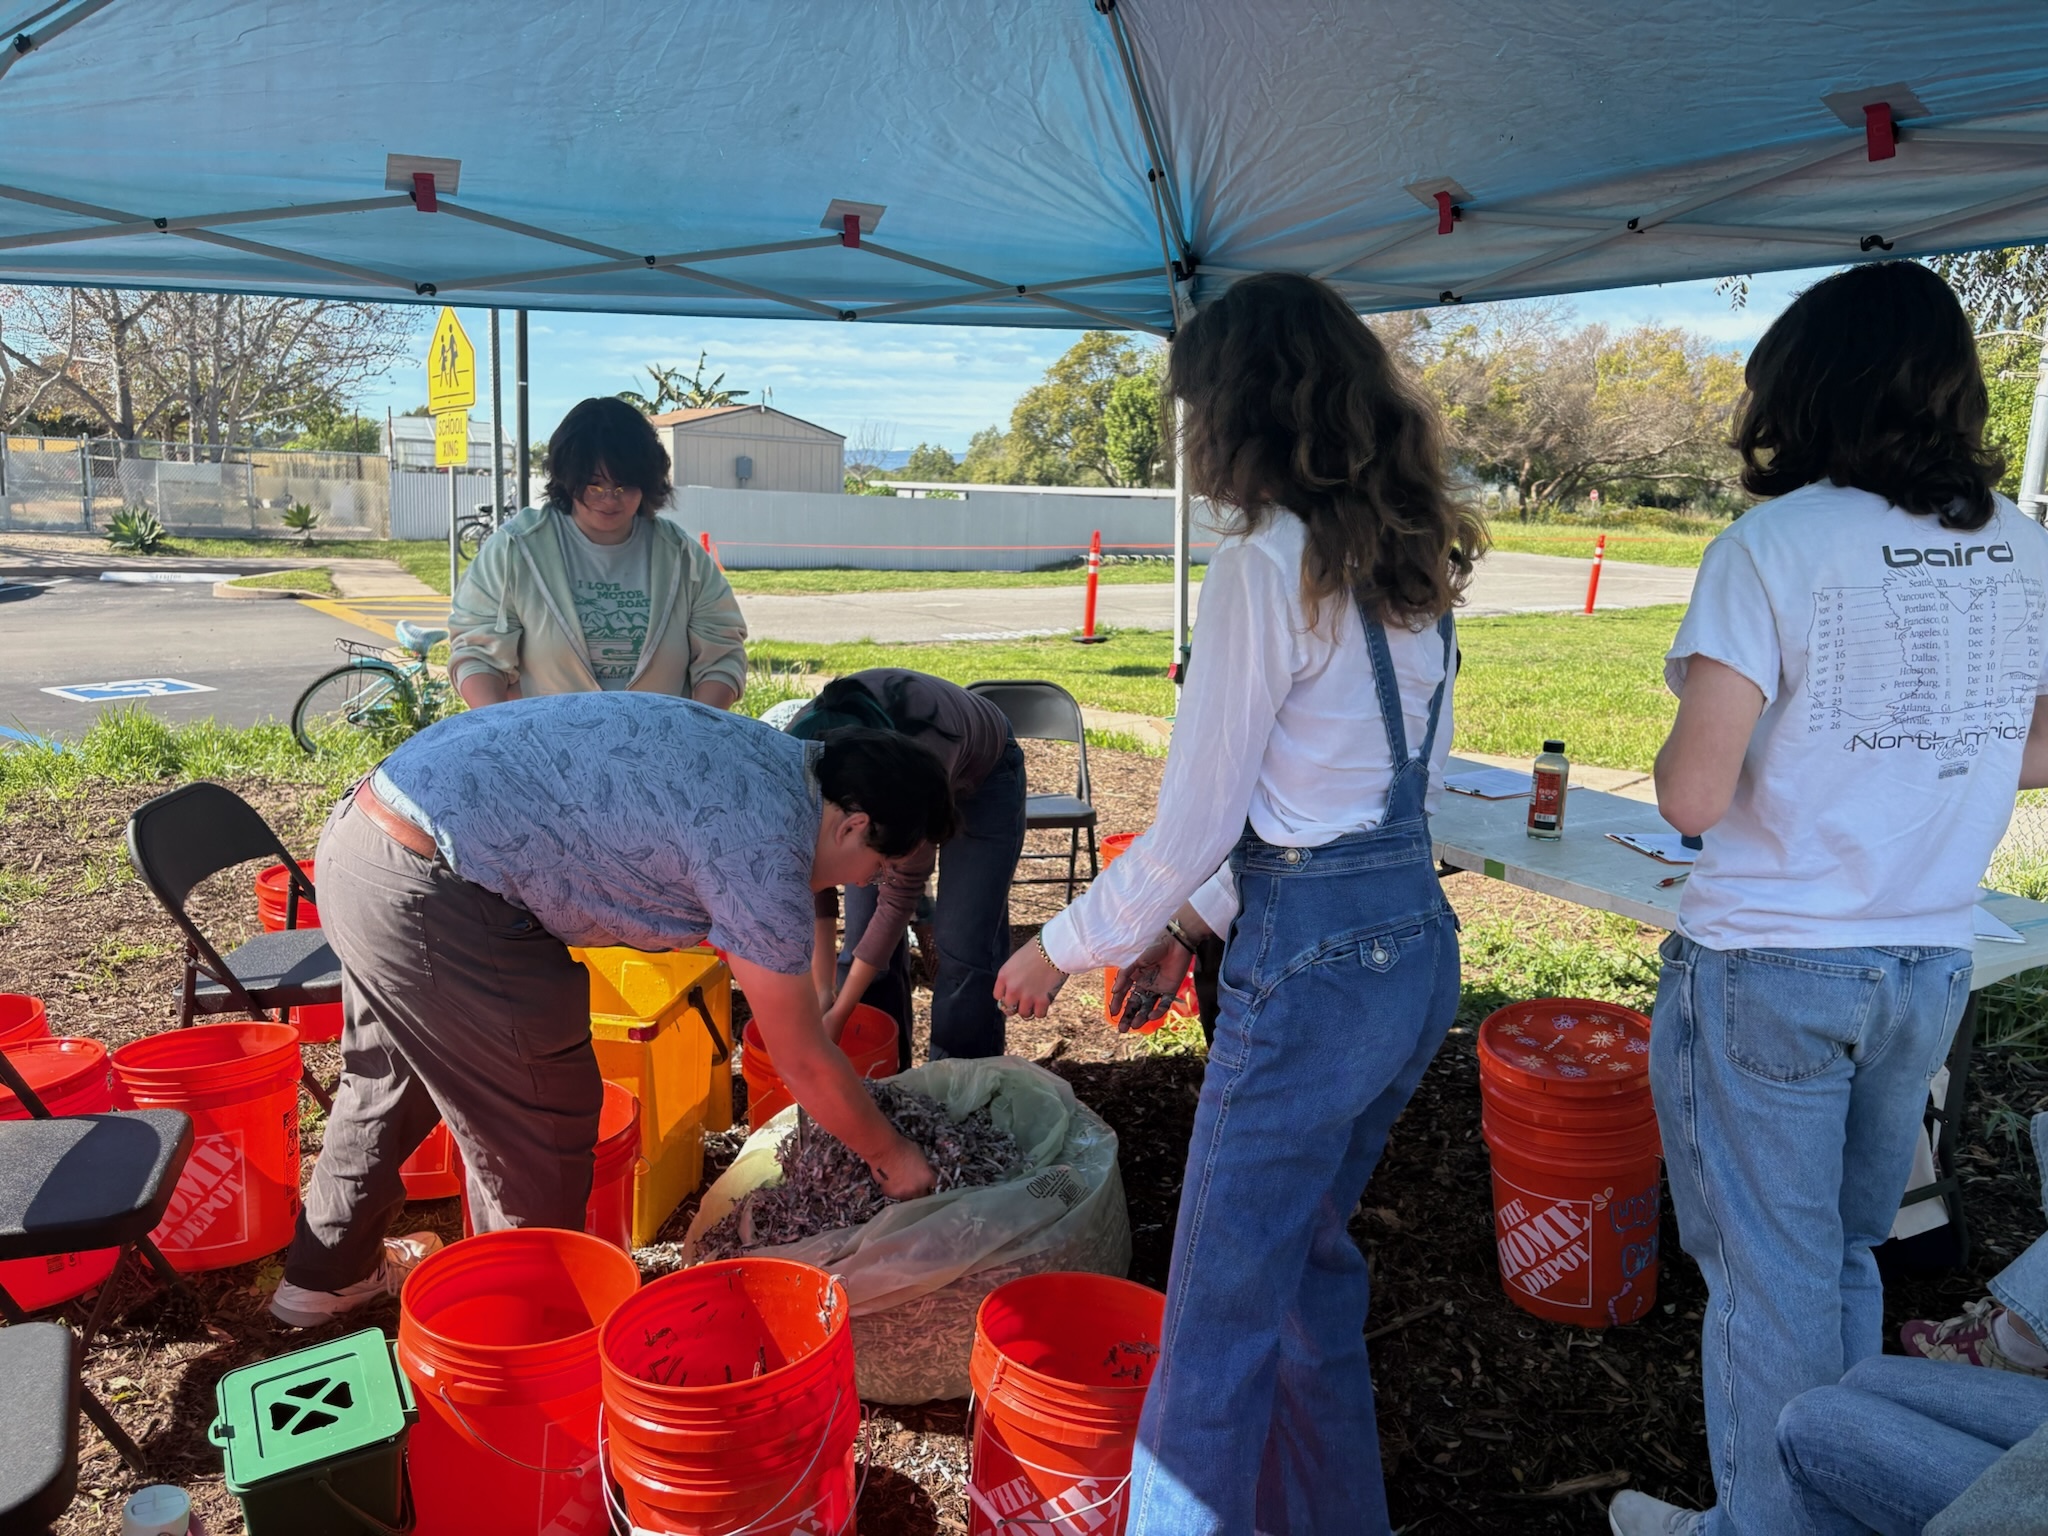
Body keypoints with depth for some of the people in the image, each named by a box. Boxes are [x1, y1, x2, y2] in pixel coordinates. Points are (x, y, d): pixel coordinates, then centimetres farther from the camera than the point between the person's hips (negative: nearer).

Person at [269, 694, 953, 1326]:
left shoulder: (766, 752, 9)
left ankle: (326, 1271, 51)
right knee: (540, 1113, 7)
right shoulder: (766, 847, -17)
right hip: (427, 895, -10)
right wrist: (891, 1155, 9)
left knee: (391, 1071, 29)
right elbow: (806, 1066, -6)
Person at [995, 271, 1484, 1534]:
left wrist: (1064, 948, 0)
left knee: (1221, 1311, 5)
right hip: (1420, 947, 9)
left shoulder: (1264, 569, -17)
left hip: (1314, 974, -9)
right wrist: (1202, 920, 17)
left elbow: (1193, 824, -15)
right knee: (1312, 1251, 25)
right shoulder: (1413, 566, 9)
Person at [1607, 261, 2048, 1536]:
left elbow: (1693, 795, -20)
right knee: (1851, 1256, 23)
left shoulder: (1774, 548, -17)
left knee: (1772, 1272, 9)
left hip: (1769, 970, -6)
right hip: (1931, 965, 6)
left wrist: (1685, 748, 0)